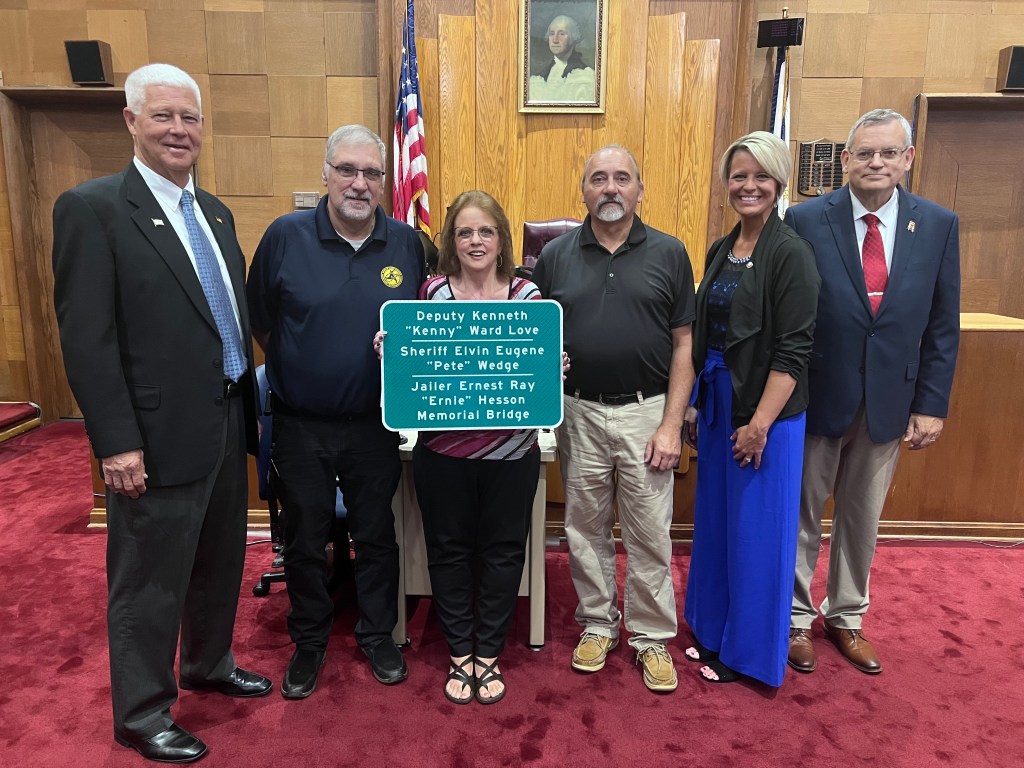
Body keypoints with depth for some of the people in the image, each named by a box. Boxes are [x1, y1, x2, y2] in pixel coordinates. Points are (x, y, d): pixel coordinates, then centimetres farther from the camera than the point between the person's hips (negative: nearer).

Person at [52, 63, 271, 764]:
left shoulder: (214, 212, 12)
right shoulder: (92, 207, -11)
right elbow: (87, 338, -15)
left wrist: (249, 407, 12)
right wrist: (117, 443, -18)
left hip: (227, 424, 8)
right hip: (161, 437, -7)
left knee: (220, 562, 22)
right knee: (151, 584, 9)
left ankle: (211, 665, 44)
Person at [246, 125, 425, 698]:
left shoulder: (407, 243, -2)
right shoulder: (286, 236, -7)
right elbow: (259, 319, 4)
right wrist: (295, 370, 4)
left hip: (376, 425, 1)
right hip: (301, 426, 0)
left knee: (377, 536, 15)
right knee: (305, 540, 15)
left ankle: (378, 634, 36)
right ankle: (310, 642, 36)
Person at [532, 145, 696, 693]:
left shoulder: (669, 254, 0)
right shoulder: (556, 255, 4)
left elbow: (683, 344, -1)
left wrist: (671, 425, -7)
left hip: (645, 411, -1)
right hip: (579, 412, 2)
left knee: (649, 533, 7)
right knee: (585, 529, 14)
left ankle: (652, 636, 26)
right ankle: (597, 623, 33)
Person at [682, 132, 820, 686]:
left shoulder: (791, 254, -12)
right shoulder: (721, 251, 9)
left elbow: (792, 350, -16)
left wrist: (760, 423, -18)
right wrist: (694, 404, 10)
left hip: (764, 413, -7)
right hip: (717, 405, 7)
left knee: (757, 529, 6)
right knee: (715, 520, 17)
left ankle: (749, 650, 25)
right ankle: (713, 630, 35)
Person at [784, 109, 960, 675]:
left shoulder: (939, 225, 0)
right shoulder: (806, 220, -9)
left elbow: (943, 325, 2)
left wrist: (932, 404, -1)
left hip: (889, 399, 3)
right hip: (817, 395, -2)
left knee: (862, 517, 17)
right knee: (803, 512, 12)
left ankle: (846, 618, 37)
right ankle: (795, 618, 31)